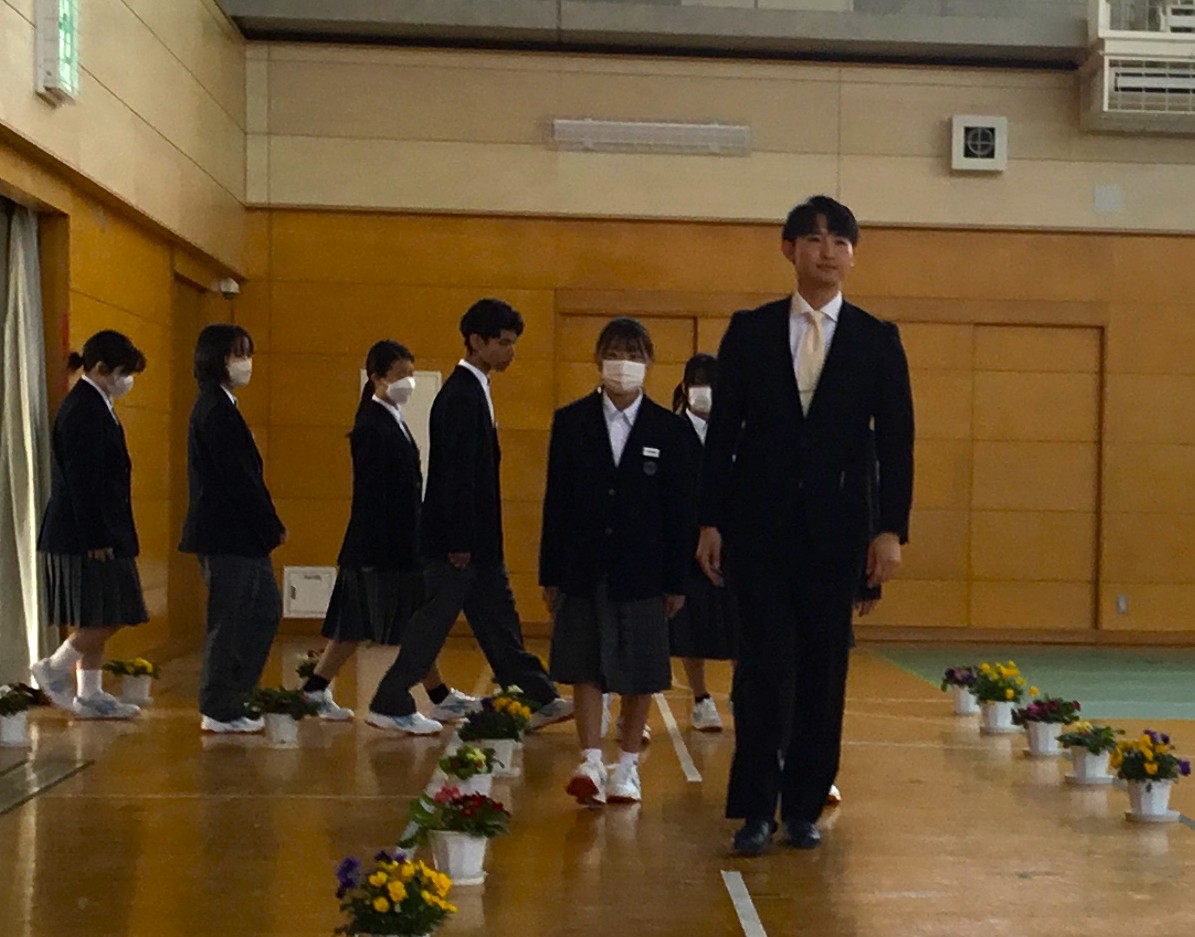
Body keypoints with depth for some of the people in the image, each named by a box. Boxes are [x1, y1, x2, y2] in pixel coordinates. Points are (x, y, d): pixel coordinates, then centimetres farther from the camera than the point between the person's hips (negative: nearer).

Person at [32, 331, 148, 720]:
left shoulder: (93, 407, 15)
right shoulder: (84, 410, -16)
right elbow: (82, 481, -20)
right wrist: (96, 539, -21)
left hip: (99, 533, 10)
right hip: (90, 535, -10)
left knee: (101, 620, 11)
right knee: (105, 618, -6)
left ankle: (90, 695, 16)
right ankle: (54, 669, 8)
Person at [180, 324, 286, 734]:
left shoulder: (217, 407, 15)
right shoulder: (216, 410, -16)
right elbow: (237, 477, -19)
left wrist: (267, 527, 12)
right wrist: (274, 527, -12)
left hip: (238, 535, 10)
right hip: (226, 535, -10)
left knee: (265, 609, 15)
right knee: (228, 622, -1)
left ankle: (229, 695, 20)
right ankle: (220, 711, 8)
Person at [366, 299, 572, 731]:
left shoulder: (471, 391, 14)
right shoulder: (462, 396, -17)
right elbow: (456, 473, -21)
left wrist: (467, 540, 18)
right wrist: (458, 543, -22)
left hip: (475, 538, 10)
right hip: (459, 538, -10)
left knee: (498, 623, 12)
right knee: (435, 619, -2)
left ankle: (540, 700, 17)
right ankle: (390, 705, 7)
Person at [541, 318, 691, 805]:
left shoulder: (669, 430, 0)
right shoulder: (570, 422, 3)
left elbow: (679, 510, 1)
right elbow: (556, 503, 3)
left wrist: (676, 581, -2)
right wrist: (550, 574, 1)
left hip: (643, 571, 0)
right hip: (583, 569, 1)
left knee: (639, 674, 6)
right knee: (585, 668, 0)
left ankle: (627, 766, 17)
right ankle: (590, 762, 2)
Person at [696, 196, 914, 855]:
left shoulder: (877, 341, 5)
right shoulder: (749, 331, 4)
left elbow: (895, 441, 1)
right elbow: (723, 431, 4)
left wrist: (891, 529, -7)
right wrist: (710, 522, -2)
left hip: (836, 530, 1)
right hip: (760, 528, -1)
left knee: (823, 675, 6)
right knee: (764, 669, -3)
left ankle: (804, 806, 16)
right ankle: (756, 810, 4)